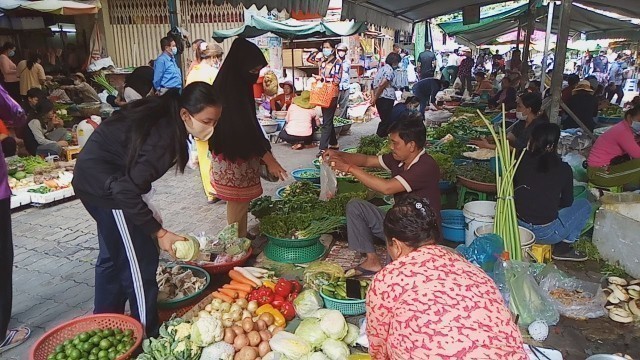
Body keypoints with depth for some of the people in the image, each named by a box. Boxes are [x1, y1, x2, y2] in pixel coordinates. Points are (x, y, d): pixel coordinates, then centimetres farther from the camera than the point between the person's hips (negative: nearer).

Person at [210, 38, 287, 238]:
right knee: (238, 207, -1)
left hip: (239, 155, 9)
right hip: (233, 158, -9)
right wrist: (269, 159, -22)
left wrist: (264, 154, 15)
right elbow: (244, 129, -24)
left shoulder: (238, 84, 10)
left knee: (240, 205, 16)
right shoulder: (230, 88, -20)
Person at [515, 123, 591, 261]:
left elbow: (512, 190, 9)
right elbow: (567, 202, 6)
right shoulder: (563, 169, -7)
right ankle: (563, 247, 11)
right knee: (584, 205, 18)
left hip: (516, 227, 4)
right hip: (546, 233, -4)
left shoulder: (521, 161, -3)